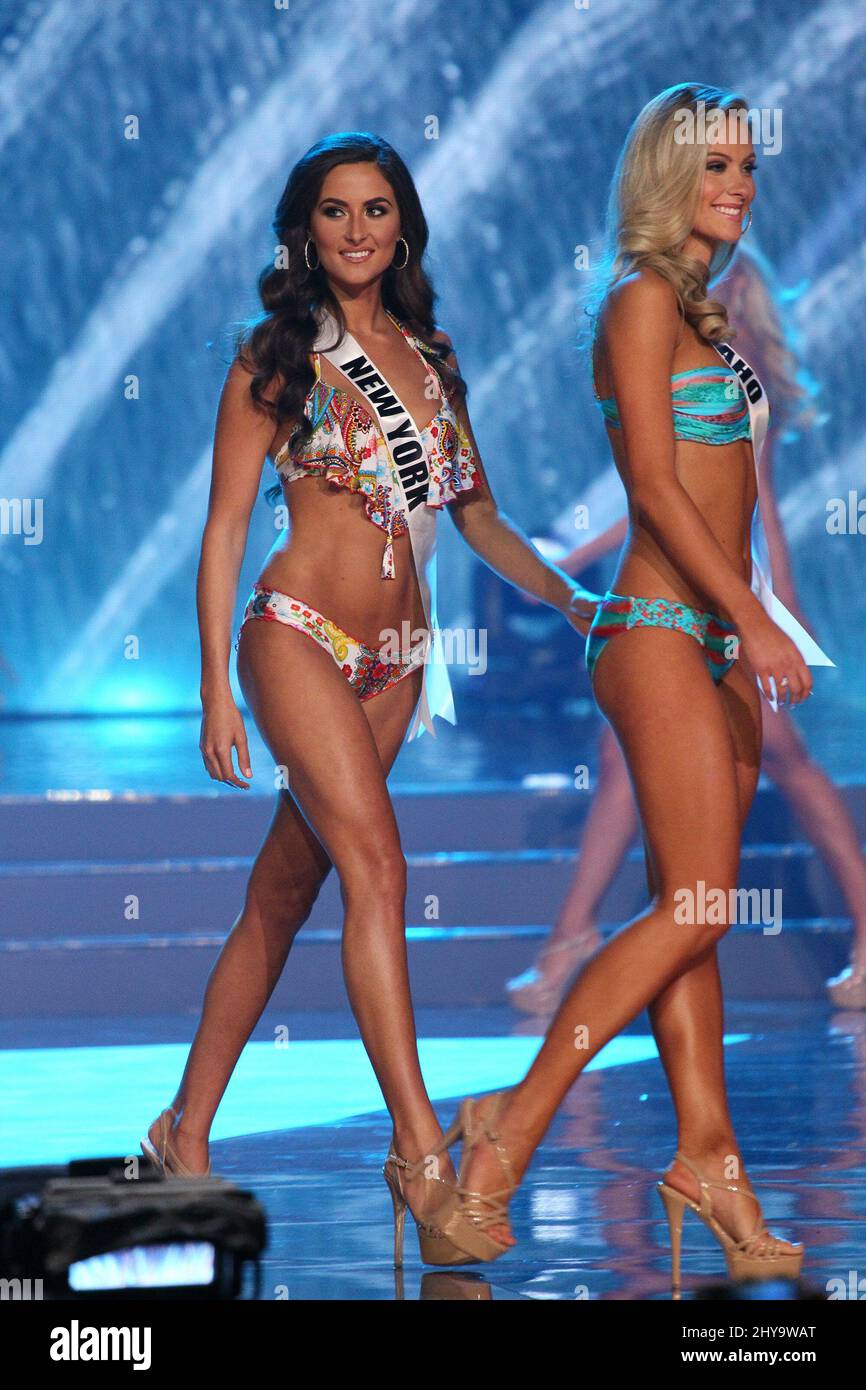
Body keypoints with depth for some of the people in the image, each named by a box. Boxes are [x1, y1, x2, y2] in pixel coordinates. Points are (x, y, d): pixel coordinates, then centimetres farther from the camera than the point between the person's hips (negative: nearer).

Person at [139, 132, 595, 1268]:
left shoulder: (429, 359, 14)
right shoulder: (278, 357, -1)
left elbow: (480, 517, 20)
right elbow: (225, 526, -2)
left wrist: (569, 597, 7)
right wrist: (215, 687, -7)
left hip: (398, 655, 5)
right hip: (300, 638, -5)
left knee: (284, 892, 8)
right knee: (377, 867, -18)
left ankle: (188, 1129, 17)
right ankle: (420, 1148, -20)